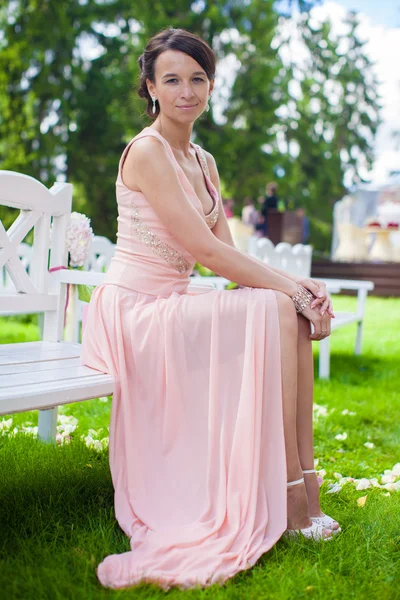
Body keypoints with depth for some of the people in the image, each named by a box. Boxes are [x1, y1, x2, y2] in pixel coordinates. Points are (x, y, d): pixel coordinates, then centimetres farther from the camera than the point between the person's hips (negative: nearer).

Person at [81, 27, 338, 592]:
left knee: (294, 311, -10)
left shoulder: (203, 162, 15)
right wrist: (287, 285, -18)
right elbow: (205, 249, -19)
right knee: (276, 312, -22)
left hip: (173, 309, 8)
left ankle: (304, 482, -13)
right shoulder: (147, 150, -12)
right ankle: (290, 497, -17)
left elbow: (227, 253, 6)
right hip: (133, 309, -8)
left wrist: (294, 285, -10)